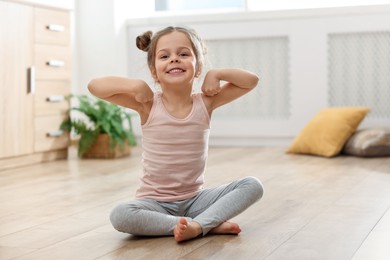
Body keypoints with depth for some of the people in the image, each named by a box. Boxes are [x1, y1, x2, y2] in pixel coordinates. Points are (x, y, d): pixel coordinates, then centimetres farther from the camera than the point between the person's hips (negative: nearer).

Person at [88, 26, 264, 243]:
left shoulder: (205, 102, -3)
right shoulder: (148, 104, -8)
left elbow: (251, 81, -1)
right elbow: (94, 86, -13)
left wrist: (217, 74, -13)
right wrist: (135, 85, -22)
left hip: (194, 199, 2)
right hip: (155, 203, -2)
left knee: (253, 185, -14)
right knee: (120, 216, -32)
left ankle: (197, 225, -29)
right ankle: (210, 224, -27)